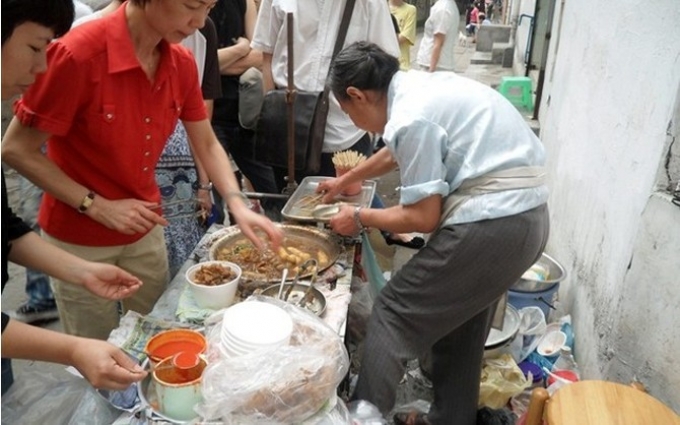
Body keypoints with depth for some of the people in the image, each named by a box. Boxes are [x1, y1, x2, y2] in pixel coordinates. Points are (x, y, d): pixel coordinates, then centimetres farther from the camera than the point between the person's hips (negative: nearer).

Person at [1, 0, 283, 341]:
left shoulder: (182, 64, -6)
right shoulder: (79, 53, -25)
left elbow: (207, 145, 4)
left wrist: (237, 206, -8)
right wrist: (95, 205, -20)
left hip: (145, 230, 5)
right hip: (79, 239, -5)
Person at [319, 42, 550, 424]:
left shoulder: (411, 117, -16)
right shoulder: (421, 86, 14)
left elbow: (423, 218, -14)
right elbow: (396, 152, 32)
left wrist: (360, 217, 3)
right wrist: (344, 181, 45)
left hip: (490, 223, -10)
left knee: (394, 314, 0)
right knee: (461, 323, 22)